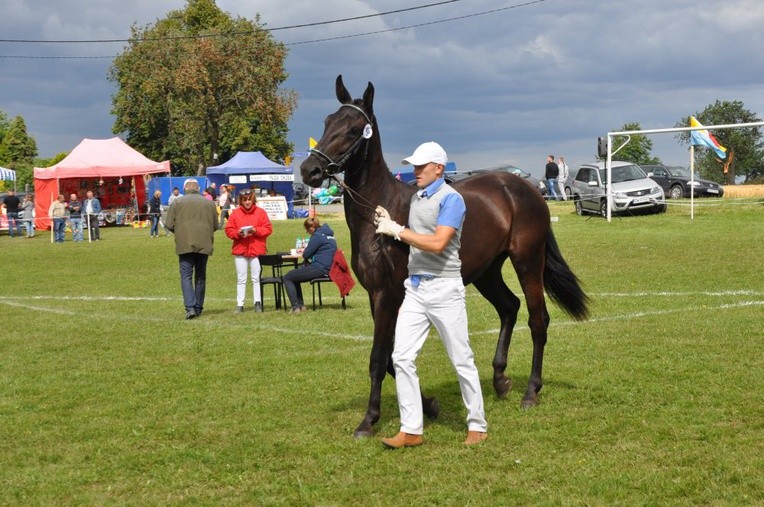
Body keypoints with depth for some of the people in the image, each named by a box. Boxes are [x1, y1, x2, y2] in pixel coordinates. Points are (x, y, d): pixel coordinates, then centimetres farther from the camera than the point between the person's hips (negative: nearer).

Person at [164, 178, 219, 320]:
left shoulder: (178, 203, -1)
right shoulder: (209, 203, 6)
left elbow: (169, 225, -2)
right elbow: (215, 226, 9)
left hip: (184, 244, -2)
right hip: (204, 244, 2)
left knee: (186, 276, -2)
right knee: (200, 276, 13)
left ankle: (190, 307, -18)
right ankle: (198, 308, 18)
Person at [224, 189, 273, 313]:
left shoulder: (261, 212, 3)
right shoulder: (235, 213, 5)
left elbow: (268, 229, 0)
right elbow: (229, 230, 3)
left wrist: (255, 230, -14)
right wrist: (238, 233, -15)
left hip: (256, 250, -1)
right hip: (240, 250, 1)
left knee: (256, 278, 0)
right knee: (241, 279, 4)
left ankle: (258, 302, 5)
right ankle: (240, 304, 6)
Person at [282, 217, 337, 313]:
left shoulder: (317, 236, -14)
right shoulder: (328, 234, 16)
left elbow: (306, 255, -12)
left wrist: (304, 252, 11)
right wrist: (306, 251, 17)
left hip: (319, 268, -11)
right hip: (327, 267, 11)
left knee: (287, 278, -3)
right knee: (294, 276, 26)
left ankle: (296, 307, -10)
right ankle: (300, 305, 21)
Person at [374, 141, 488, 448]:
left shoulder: (450, 199, -12)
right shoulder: (416, 197, 14)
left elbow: (437, 243, -23)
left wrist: (398, 230, -17)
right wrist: (389, 225, 6)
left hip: (443, 288, -8)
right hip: (415, 287, 8)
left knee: (461, 359, 3)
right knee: (402, 357, -1)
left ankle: (478, 425, 14)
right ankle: (411, 429, 4)